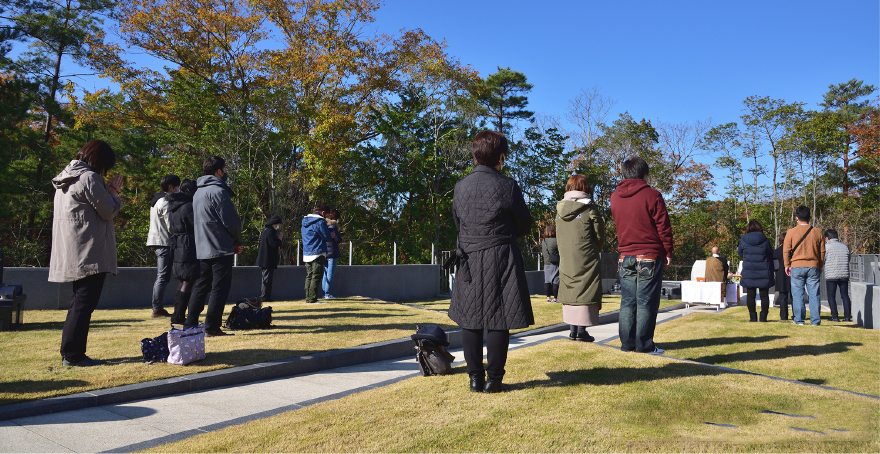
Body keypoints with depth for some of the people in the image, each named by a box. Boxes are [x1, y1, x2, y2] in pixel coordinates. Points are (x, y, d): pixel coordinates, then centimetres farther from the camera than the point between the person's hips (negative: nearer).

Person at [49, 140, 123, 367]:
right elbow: (108, 211, -11)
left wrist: (108, 193, 15)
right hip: (89, 253, -10)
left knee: (79, 302, 17)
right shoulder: (89, 178, -13)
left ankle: (69, 352, 22)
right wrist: (113, 196, 7)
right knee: (84, 303, -6)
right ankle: (73, 355, -3)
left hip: (73, 255, 10)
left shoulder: (66, 179, 18)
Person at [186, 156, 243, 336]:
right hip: (220, 248, -9)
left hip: (202, 249, 9)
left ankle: (190, 325, 14)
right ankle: (212, 327, -3)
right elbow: (231, 220, -14)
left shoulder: (198, 192, 16)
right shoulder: (218, 191, -13)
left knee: (200, 287, 13)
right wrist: (238, 242, 1)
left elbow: (194, 220, 19)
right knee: (219, 287, -3)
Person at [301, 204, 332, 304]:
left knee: (309, 276, 12)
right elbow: (327, 237, -11)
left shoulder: (305, 221, 14)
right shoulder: (320, 222, -12)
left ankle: (308, 298, 14)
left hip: (306, 253, 8)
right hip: (318, 253, -8)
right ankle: (312, 299, -8)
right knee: (316, 277, -5)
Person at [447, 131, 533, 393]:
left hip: (469, 260, 4)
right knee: (499, 320, 3)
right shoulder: (507, 186, -7)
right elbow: (525, 226, 2)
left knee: (470, 321, 10)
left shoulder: (460, 186, 4)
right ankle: (494, 379, 8)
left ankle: (475, 378, 14)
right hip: (501, 258, -3)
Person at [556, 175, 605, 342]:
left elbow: (559, 236, 7)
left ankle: (573, 329, 13)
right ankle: (581, 330, -1)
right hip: (586, 259, -4)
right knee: (585, 291, 1)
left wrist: (563, 252, 13)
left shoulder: (560, 209, 6)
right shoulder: (590, 208, -7)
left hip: (565, 259, 4)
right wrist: (595, 250, 15)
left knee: (569, 290, 11)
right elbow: (599, 235, -1)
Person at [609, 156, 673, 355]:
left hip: (625, 257, 5)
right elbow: (663, 226, -5)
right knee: (646, 302, 0)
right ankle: (644, 344, 3)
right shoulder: (652, 195, -8)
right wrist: (668, 251, 3)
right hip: (650, 256, -4)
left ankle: (627, 343, 10)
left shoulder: (615, 197, 7)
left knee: (627, 301, 8)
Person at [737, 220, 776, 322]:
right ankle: (763, 316, 6)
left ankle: (752, 316, 3)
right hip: (764, 272, 0)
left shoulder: (743, 240, -4)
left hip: (748, 272, 0)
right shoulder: (765, 240, -4)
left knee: (750, 295, 5)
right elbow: (770, 256, 6)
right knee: (764, 295, 7)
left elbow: (740, 253, 12)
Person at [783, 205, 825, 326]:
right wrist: (820, 266, 20)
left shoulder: (791, 232, -4)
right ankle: (815, 320, 7)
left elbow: (786, 250, -1)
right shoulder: (817, 232, 3)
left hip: (797, 267, -2)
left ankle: (799, 319, 5)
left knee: (798, 294, 4)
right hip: (813, 267, 2)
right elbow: (822, 251, 9)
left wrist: (787, 265, 11)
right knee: (814, 294, 5)